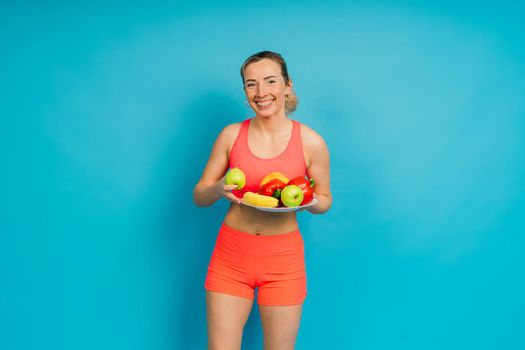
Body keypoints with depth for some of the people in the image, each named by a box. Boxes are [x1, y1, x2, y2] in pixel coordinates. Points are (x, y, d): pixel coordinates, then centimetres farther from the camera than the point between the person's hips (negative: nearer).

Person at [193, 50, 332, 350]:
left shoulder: (311, 142, -6)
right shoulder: (231, 135, -2)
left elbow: (324, 201, 7)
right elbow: (199, 196, 5)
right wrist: (219, 189, -18)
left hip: (284, 258, -1)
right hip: (231, 255, 1)